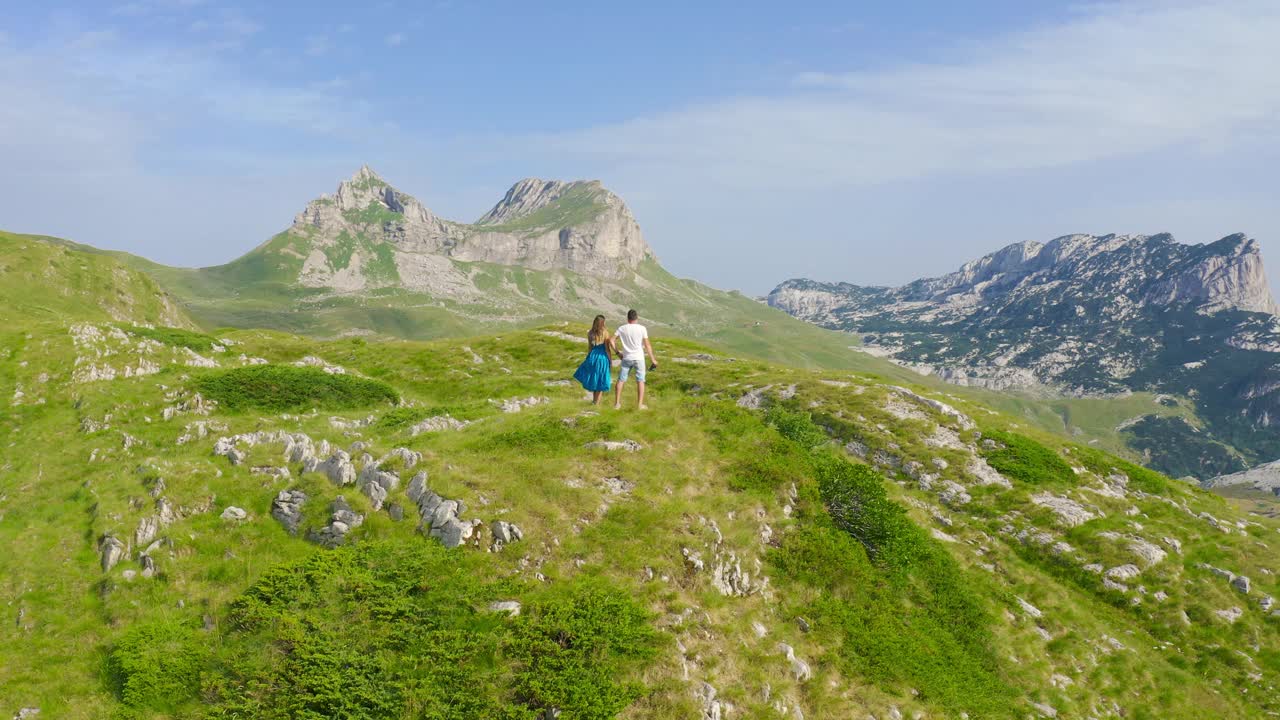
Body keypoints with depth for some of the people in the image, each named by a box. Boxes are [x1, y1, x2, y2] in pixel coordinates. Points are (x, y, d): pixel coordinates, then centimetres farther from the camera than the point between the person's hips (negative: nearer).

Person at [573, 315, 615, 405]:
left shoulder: (590, 333, 0)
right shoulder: (605, 332, -11)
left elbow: (589, 347, 5)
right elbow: (607, 348, -10)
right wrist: (611, 360, -2)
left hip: (593, 357, 4)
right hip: (603, 357, -4)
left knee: (593, 379, 19)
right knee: (601, 381, 6)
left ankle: (594, 400, 25)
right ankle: (597, 402, 7)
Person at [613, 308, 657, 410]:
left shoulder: (622, 329, -1)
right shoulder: (642, 328, -7)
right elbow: (647, 345, -6)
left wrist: (617, 352, 8)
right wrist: (652, 359, 1)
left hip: (626, 358, 2)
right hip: (639, 358, -2)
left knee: (621, 380, 10)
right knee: (640, 381, 6)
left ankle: (617, 404, 12)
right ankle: (640, 404, 5)